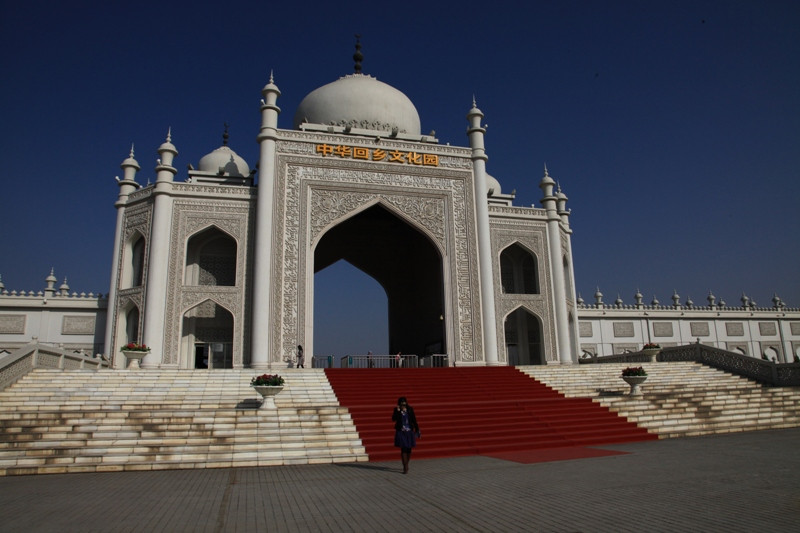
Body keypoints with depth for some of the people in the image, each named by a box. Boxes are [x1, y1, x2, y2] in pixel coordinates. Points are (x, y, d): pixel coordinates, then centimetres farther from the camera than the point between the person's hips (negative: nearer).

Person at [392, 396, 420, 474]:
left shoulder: (410, 409, -3)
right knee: (403, 449, -5)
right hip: (401, 432, -1)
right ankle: (405, 468, 0)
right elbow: (393, 419, -16)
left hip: (409, 432, 2)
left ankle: (406, 465, 32)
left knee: (408, 449, 9)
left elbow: (414, 420, 2)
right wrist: (397, 411, -27)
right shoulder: (396, 410, -4)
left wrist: (417, 430, 3)